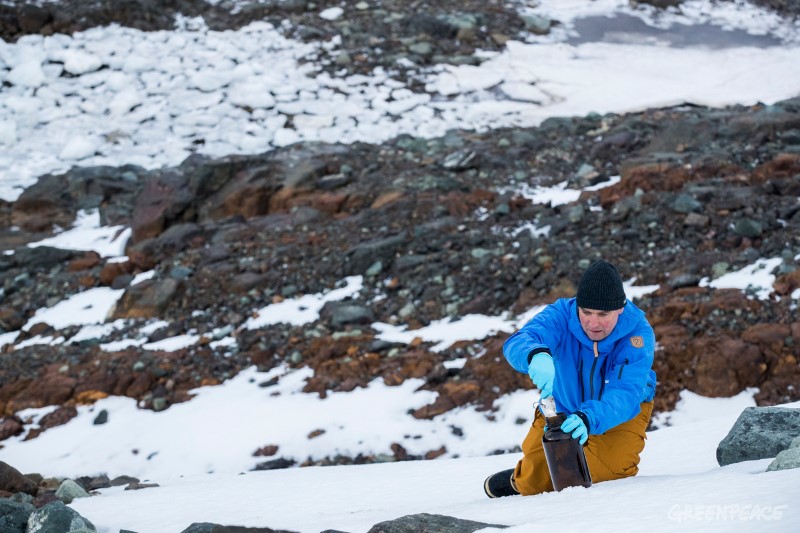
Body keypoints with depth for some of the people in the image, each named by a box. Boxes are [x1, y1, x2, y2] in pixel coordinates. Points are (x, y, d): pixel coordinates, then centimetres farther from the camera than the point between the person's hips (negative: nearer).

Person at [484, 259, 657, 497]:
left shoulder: (638, 334, -31)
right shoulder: (562, 314, -28)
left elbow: (625, 393, -41)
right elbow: (516, 343, -44)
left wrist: (589, 419, -61)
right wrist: (536, 355, -69)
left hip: (622, 412, -1)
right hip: (562, 406, 1)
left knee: (604, 471, -24)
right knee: (535, 482, -10)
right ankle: (520, 480, 29)